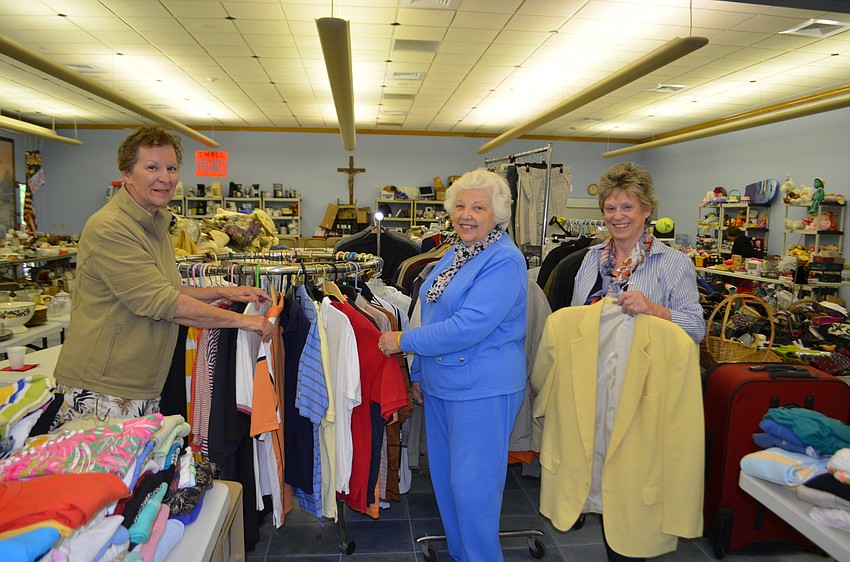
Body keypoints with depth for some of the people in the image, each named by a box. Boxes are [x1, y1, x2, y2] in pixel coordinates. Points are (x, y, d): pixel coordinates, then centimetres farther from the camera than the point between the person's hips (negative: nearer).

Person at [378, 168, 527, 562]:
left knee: (472, 484, 2)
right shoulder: (455, 254, 11)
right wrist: (418, 372, 22)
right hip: (441, 383, 9)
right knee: (444, 477, 19)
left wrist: (404, 341, -17)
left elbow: (468, 326, -26)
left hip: (483, 389, -9)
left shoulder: (505, 261, -17)